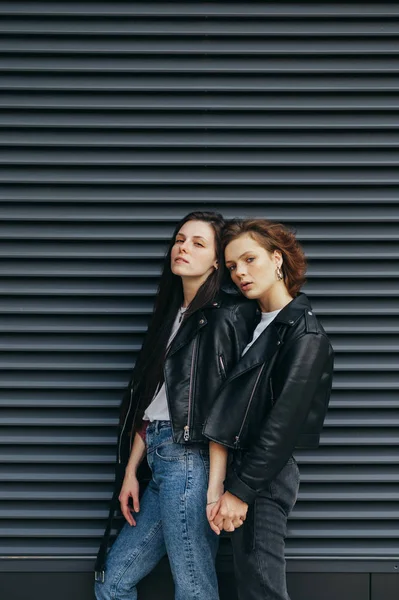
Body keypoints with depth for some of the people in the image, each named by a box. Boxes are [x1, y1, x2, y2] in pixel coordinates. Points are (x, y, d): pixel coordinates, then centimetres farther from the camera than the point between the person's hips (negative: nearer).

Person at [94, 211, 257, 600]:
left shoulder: (226, 316, -6)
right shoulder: (171, 315, 18)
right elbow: (149, 402, 15)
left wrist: (216, 484, -18)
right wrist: (130, 472, 13)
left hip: (190, 463, -8)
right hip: (162, 465, 8)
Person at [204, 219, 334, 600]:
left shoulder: (304, 332, -11)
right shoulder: (256, 322, 14)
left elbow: (285, 421, -16)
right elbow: (237, 407, 11)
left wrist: (241, 490, -16)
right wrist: (220, 486, 5)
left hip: (266, 475, -8)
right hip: (245, 464, 8)